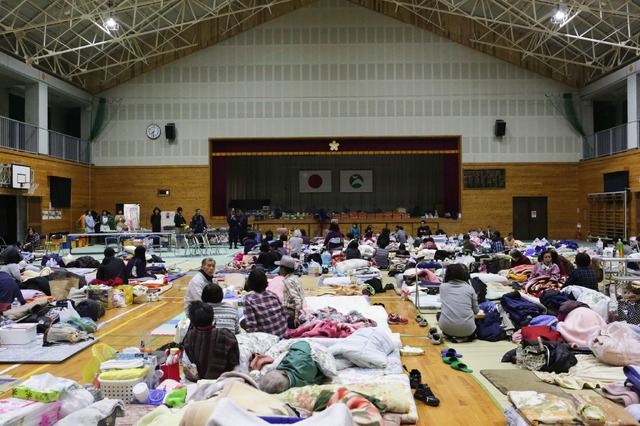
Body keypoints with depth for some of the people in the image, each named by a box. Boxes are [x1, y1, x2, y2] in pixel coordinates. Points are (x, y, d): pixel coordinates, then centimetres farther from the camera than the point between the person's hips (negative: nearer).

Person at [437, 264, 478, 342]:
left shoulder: (443, 286, 8)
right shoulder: (469, 288, 5)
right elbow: (476, 311, 12)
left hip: (446, 327, 0)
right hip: (466, 329, 0)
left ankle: (450, 335, 8)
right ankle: (465, 336, 7)